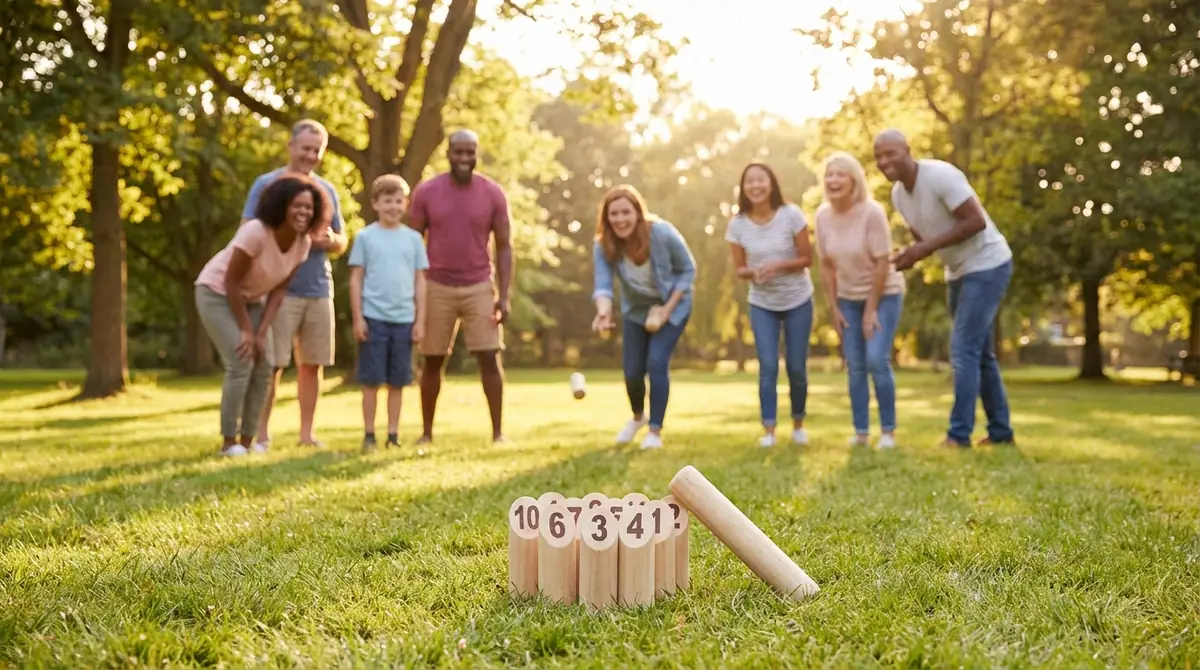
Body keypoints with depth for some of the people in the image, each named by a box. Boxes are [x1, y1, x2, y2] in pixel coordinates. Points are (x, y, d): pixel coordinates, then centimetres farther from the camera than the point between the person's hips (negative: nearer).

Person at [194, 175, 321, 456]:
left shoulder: (303, 242, -12)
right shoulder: (256, 232, -32)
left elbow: (279, 289, -5)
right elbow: (231, 282, -25)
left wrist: (262, 332, -12)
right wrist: (246, 330, -19)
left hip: (252, 299, 7)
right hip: (217, 293, -7)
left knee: (264, 365, -2)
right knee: (241, 362, -16)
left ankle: (248, 439, 10)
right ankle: (229, 441, -4)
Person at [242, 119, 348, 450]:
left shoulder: (327, 190, 15)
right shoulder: (267, 184, 2)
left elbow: (343, 241, 18)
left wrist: (330, 240, -6)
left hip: (319, 289, 4)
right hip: (280, 289, -4)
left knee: (312, 364, 6)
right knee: (272, 364, -4)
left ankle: (307, 433, 14)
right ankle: (262, 433, 4)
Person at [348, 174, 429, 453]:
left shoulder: (413, 238, 8)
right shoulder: (365, 237, 2)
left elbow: (420, 281, 9)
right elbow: (356, 279, 2)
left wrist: (420, 320, 4)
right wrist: (357, 318, -5)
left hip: (404, 319, 2)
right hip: (374, 318, -2)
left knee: (398, 381, 7)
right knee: (371, 380, 2)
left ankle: (393, 435, 15)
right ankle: (369, 435, 10)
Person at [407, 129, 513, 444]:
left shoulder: (493, 193, -3)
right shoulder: (425, 192, -3)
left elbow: (504, 246, 1)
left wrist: (503, 295, -7)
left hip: (479, 287, 0)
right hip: (437, 287, 0)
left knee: (490, 358, -8)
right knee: (432, 362, 6)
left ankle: (498, 432, -1)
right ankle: (427, 432, 16)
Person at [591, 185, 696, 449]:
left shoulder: (663, 233, -29)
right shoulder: (603, 246, -24)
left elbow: (688, 270, -17)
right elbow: (603, 284, -34)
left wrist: (667, 309, -23)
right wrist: (604, 310, -57)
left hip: (672, 305, -3)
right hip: (636, 309, 3)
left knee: (657, 363, -17)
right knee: (632, 370, 3)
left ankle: (655, 431, -4)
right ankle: (638, 417, 35)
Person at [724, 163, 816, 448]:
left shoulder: (791, 215, -16)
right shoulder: (737, 224, -10)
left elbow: (807, 258, -11)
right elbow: (739, 269, -2)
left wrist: (777, 266, -27)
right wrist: (752, 272, -24)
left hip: (798, 301, -1)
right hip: (762, 304, 1)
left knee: (796, 367, 4)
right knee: (768, 366, -7)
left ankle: (798, 424, 25)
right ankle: (768, 429, 1)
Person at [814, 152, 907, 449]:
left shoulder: (871, 213, -22)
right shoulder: (823, 215, -7)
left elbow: (882, 263, -19)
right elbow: (826, 265, 0)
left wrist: (872, 310, -18)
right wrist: (834, 308, -2)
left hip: (884, 294, -4)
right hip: (849, 298, 4)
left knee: (877, 360, -14)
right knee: (855, 366, 1)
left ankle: (888, 431, -1)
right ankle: (860, 431, 9)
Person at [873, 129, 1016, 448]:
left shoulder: (940, 175, -22)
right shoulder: (898, 194, 3)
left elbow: (976, 221, -25)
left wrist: (928, 247, -26)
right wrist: (911, 254, -10)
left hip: (987, 265, -9)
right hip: (959, 271, 9)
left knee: (963, 349, -13)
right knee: (979, 353, 14)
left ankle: (959, 435, -9)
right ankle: (1001, 431, 24)